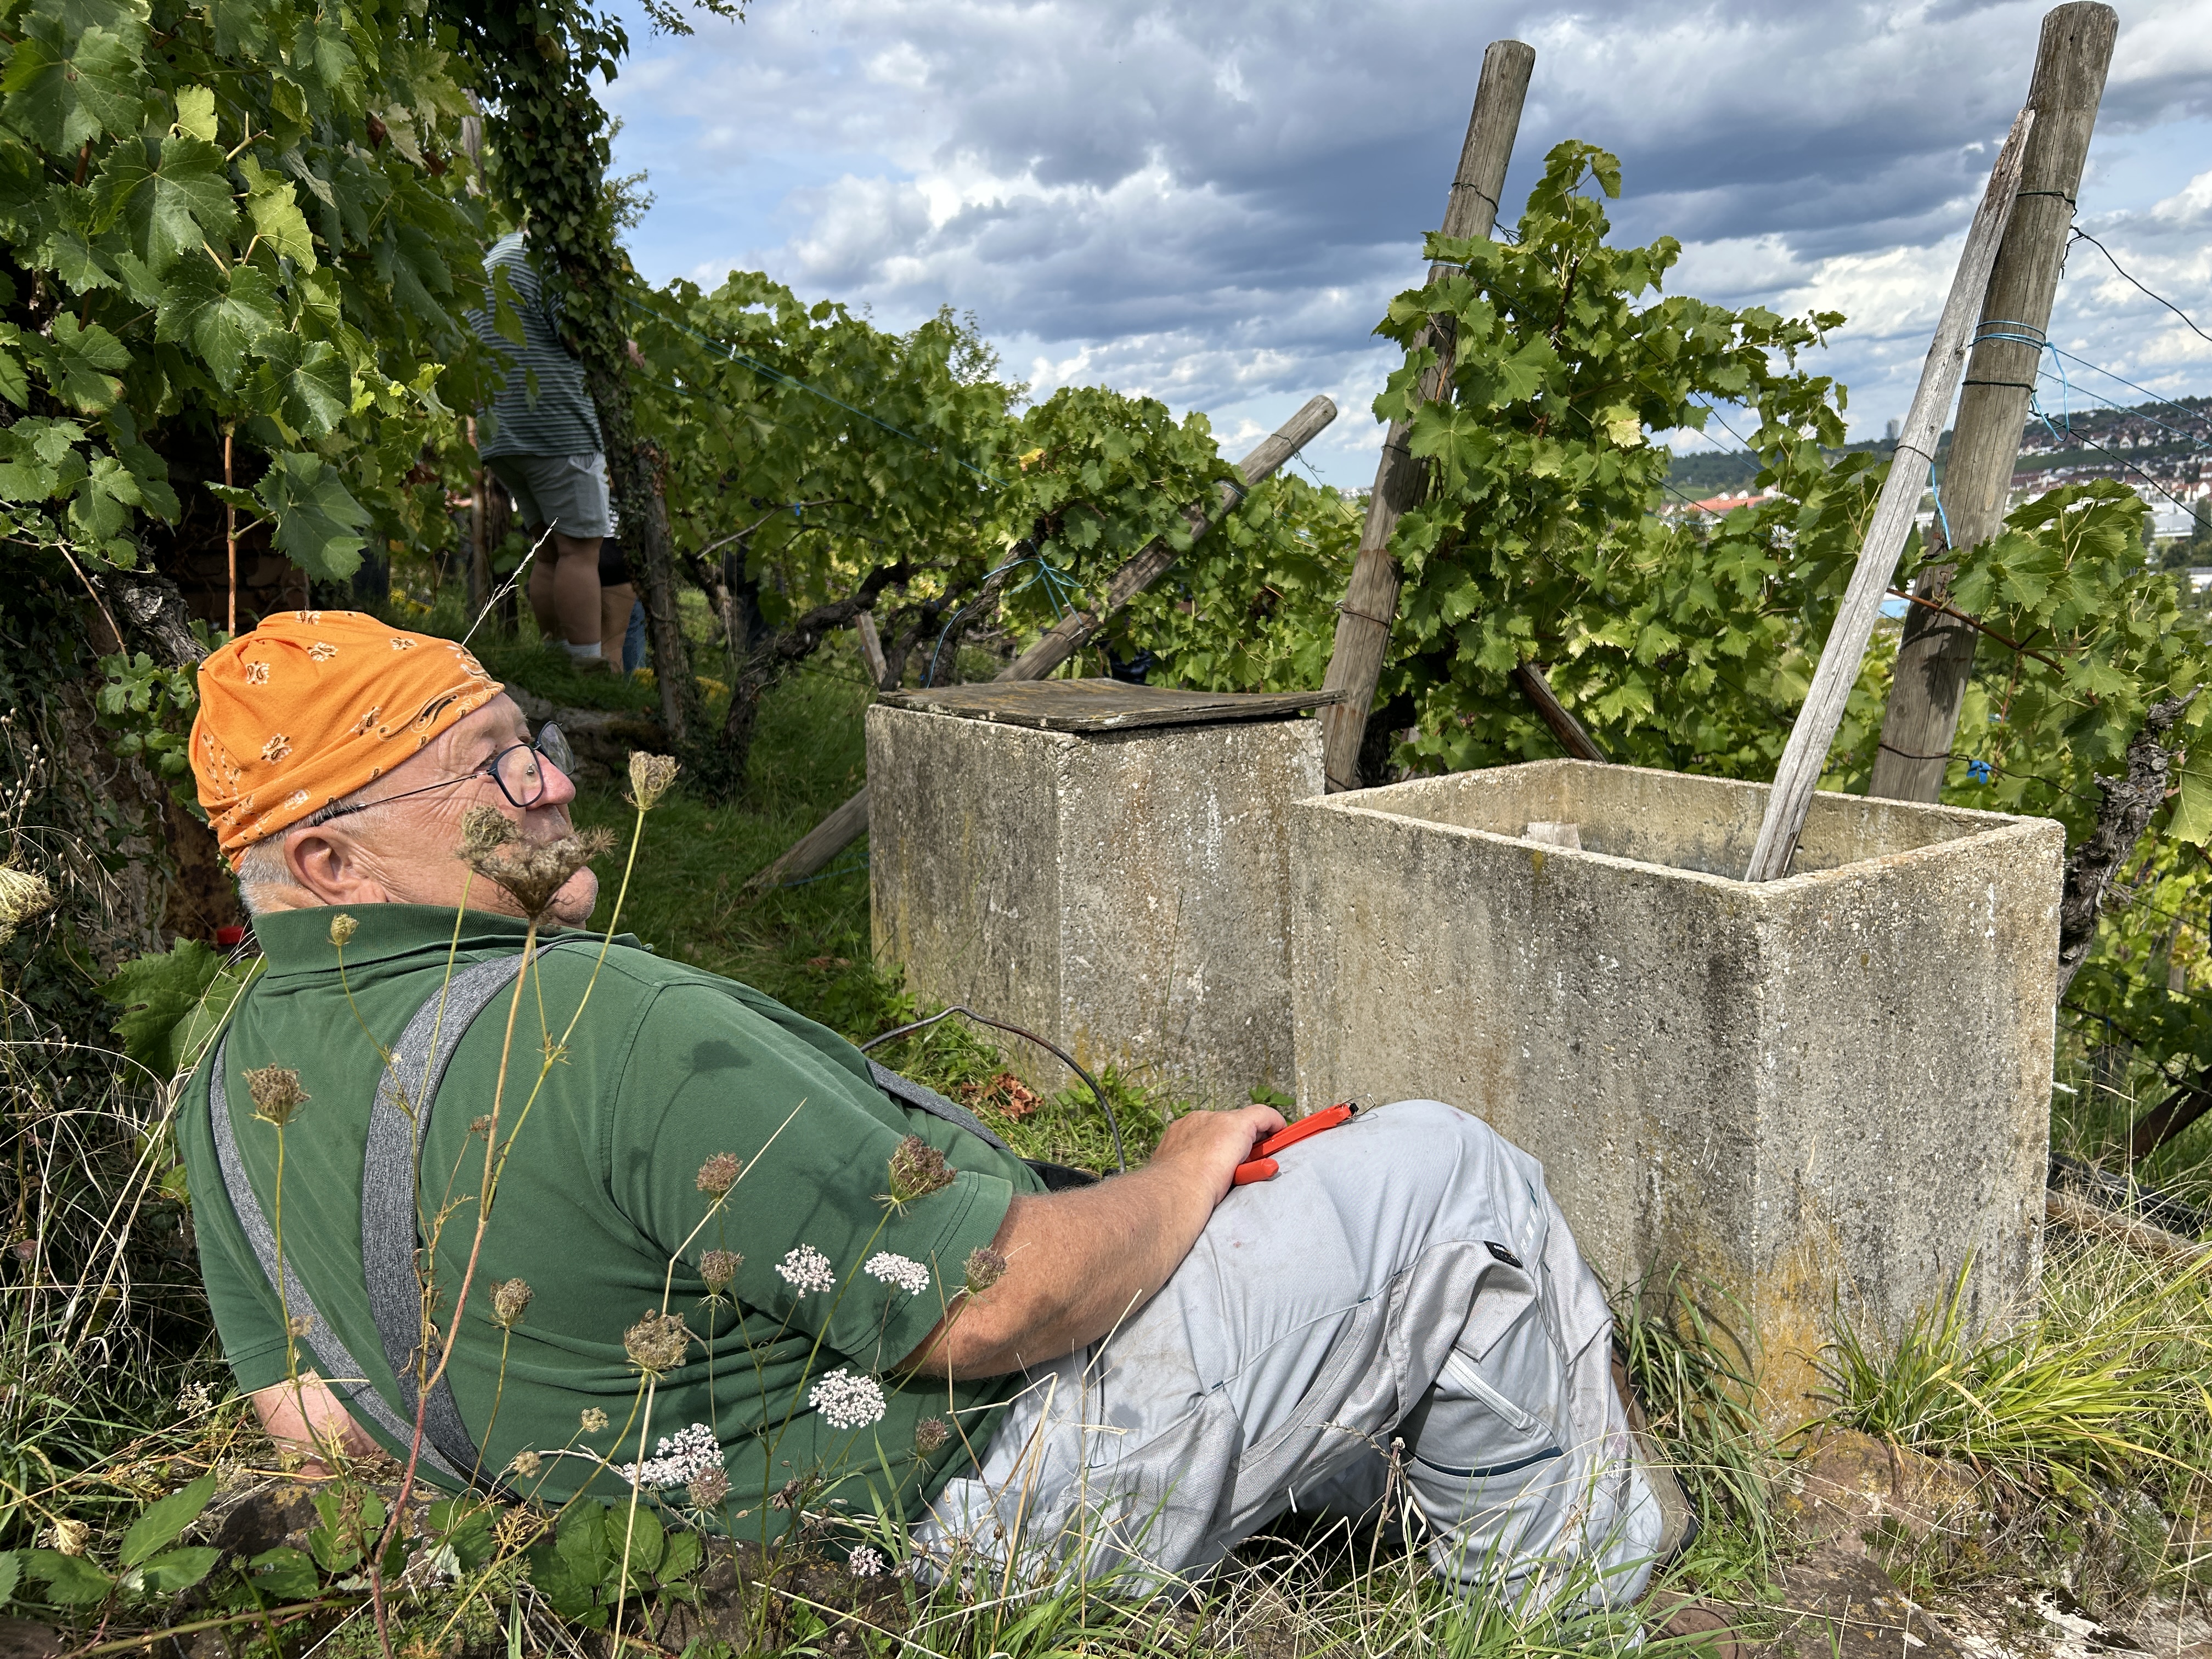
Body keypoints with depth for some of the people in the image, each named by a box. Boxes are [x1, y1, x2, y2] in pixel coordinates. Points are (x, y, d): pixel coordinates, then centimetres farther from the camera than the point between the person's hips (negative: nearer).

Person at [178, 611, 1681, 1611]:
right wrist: (1186, 1176, -10)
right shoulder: (606, 1026, -32)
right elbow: (997, 1306, -29)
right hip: (994, 1490, -9)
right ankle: (1581, 1576, 26)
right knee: (1450, 1181, 1)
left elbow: (323, 1422, 10)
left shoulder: (234, 1091, 0)